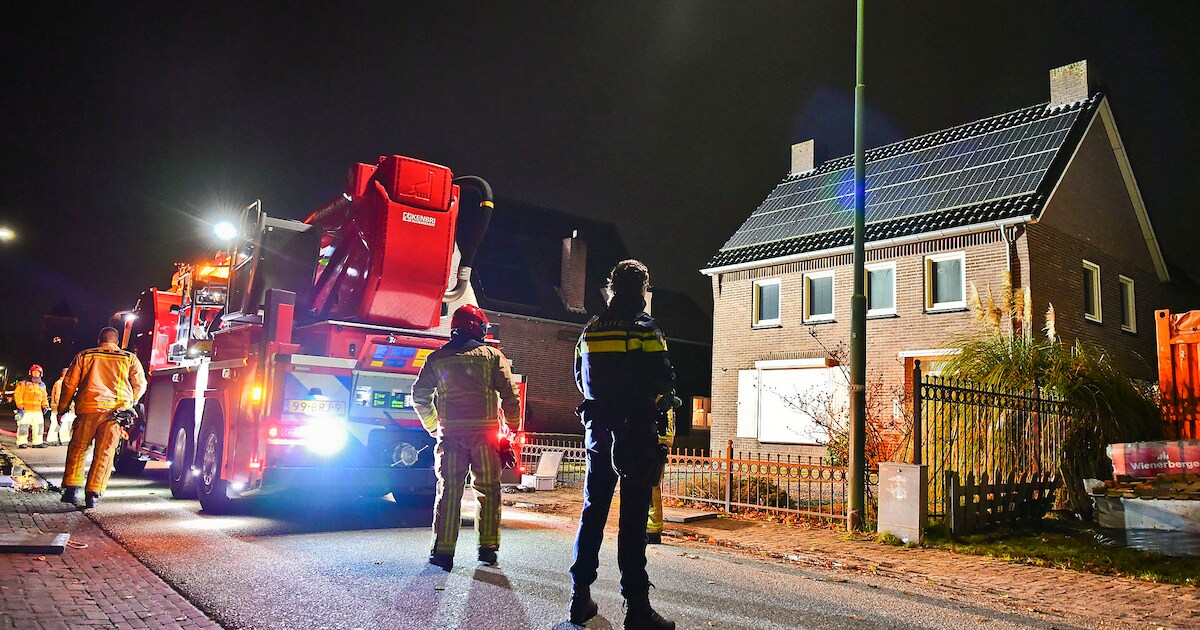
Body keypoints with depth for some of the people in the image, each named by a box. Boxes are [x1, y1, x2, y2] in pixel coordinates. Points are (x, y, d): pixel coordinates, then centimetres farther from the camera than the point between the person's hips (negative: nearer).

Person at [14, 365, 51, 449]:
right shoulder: (24, 383, -3)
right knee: (23, 426, -4)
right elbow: (18, 394, -7)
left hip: (37, 411, 5)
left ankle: (37, 442, 13)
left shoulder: (42, 385, 16)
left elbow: (44, 397, 24)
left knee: (38, 426, 6)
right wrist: (20, 406, -13)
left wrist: (45, 406, 15)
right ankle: (22, 443, 4)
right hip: (25, 410, -5)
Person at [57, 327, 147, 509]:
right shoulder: (130, 359, 11)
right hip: (116, 411, 0)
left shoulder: (84, 356, 11)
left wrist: (62, 409, 19)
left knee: (77, 448, 15)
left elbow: (69, 383, 10)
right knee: (104, 453, 3)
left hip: (88, 408, 0)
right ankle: (93, 494, 0)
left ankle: (71, 487, 9)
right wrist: (128, 404, 28)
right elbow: (139, 385, 11)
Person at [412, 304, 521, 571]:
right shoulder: (493, 356, 3)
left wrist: (433, 427, 20)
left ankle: (443, 551, 2)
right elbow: (510, 395, -2)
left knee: (448, 490, 5)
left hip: (450, 433, 2)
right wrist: (510, 428, 8)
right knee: (488, 490, 8)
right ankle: (488, 547, 10)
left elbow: (420, 396, 10)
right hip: (485, 432, -1)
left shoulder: (438, 358, 10)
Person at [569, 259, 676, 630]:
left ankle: (580, 598, 17)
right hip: (637, 430, -5)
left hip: (598, 428, 5)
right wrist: (658, 402, 9)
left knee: (593, 510, 12)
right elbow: (663, 380, -12)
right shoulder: (645, 328, -8)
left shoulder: (591, 329, 9)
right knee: (633, 516, -4)